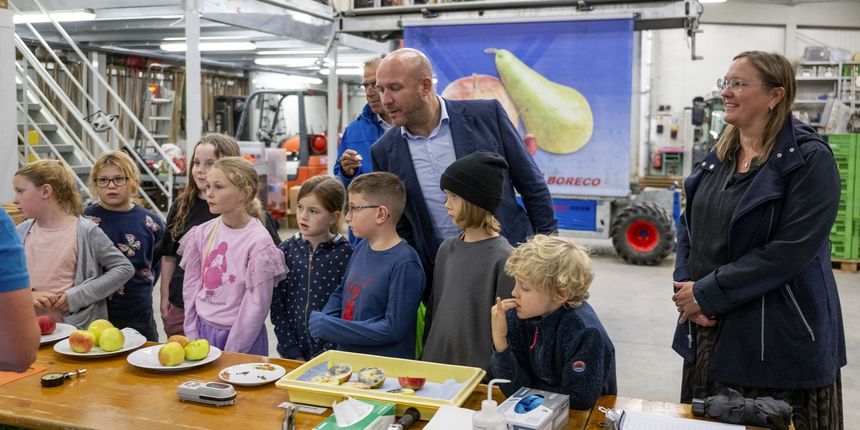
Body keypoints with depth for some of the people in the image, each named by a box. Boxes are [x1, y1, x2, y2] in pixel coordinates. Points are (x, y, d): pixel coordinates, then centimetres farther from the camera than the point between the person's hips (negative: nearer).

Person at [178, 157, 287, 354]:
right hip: (202, 329, 5)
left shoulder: (258, 241, -15)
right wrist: (192, 337, 1)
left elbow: (257, 305, -14)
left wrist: (231, 352, -12)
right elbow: (191, 286, 5)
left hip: (240, 337, -4)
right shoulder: (202, 233, -1)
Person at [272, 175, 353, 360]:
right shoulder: (286, 250, -1)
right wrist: (292, 352, -7)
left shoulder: (345, 253, -10)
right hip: (290, 354, 3)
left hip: (329, 354, -3)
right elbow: (277, 306, -1)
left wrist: (326, 355, -13)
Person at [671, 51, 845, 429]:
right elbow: (688, 226, 12)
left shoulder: (809, 160, -12)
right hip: (707, 331, 7)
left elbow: (789, 252, -20)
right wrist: (685, 286, -6)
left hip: (778, 340, -6)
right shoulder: (719, 156, 10)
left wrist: (707, 293, -18)